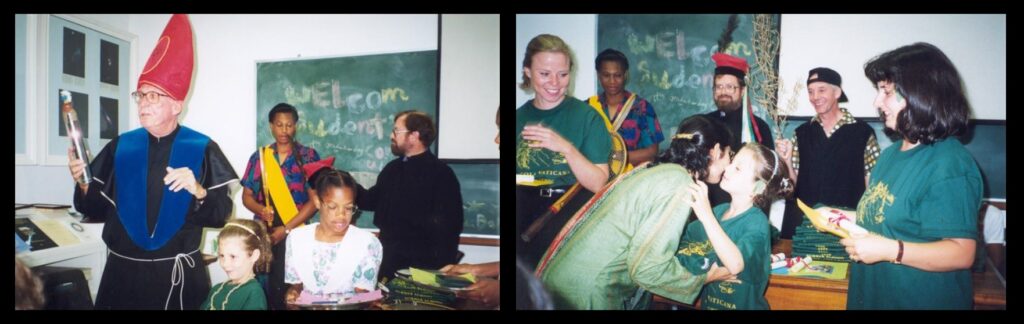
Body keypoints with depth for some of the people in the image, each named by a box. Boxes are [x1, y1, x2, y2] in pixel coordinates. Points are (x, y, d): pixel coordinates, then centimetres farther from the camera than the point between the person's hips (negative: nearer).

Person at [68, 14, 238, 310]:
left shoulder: (202, 148, -7)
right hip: (123, 271, 3)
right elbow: (98, 209, 8)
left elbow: (221, 214, -9)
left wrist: (198, 191, -26)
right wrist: (84, 186, -10)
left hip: (179, 274, -2)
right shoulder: (121, 146, 3)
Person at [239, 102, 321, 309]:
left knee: (291, 289, -8)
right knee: (264, 287, 0)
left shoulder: (308, 156, 1)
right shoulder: (259, 157, 9)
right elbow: (247, 196, 11)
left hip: (296, 233, -2)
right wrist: (261, 210, -11)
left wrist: (286, 228, -10)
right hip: (263, 233, 3)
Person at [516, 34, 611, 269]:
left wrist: (566, 148, -18)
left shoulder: (587, 116, 0)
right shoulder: (520, 117, 10)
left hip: (571, 205, -2)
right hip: (525, 206, 2)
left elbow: (598, 184, -5)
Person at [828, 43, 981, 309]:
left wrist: (888, 250, -28)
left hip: (921, 300, -8)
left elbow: (961, 253, -23)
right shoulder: (891, 153, 9)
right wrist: (843, 217, 6)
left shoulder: (950, 166, -19)